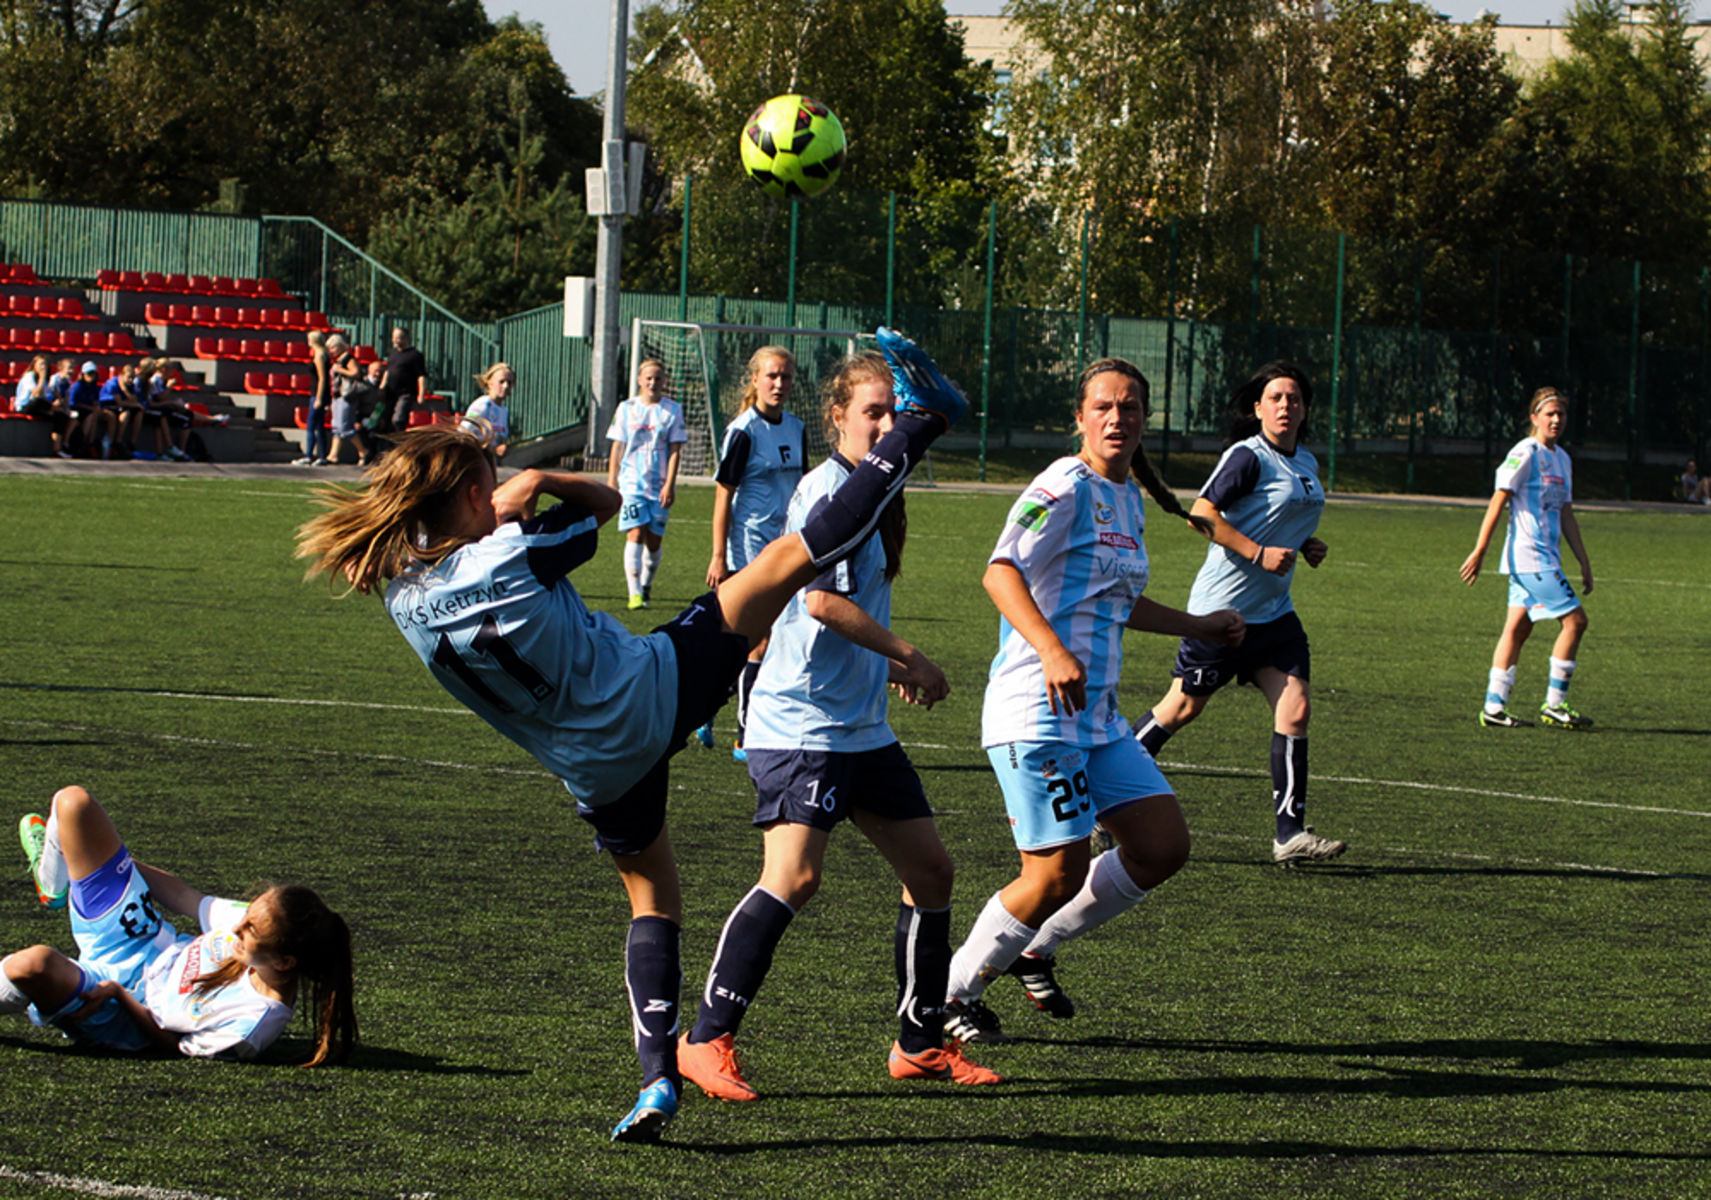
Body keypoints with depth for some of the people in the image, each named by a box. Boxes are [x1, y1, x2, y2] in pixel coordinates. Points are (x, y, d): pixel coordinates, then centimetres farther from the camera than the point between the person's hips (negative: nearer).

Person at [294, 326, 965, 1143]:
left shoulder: (403, 597, -6)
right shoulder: (509, 556, -20)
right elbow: (605, 500, -3)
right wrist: (540, 483, 5)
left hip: (593, 766, 6)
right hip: (655, 691, -6)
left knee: (651, 899, 24)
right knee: (794, 553, 0)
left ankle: (658, 1077, 11)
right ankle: (919, 420, 5)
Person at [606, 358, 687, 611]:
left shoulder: (672, 410, 2)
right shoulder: (627, 409, 6)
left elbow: (675, 450, -1)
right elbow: (617, 448, 10)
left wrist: (669, 485, -10)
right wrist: (611, 482, 7)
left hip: (660, 486, 0)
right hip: (632, 482, 0)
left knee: (653, 541, 4)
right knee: (636, 534, -14)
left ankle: (647, 584, 27)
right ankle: (635, 593, -16)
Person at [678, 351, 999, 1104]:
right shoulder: (829, 487, -13)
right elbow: (822, 600, -21)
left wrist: (890, 669, 19)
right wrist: (910, 659, -14)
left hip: (862, 727, 10)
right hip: (801, 721, -10)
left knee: (929, 868, 11)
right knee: (795, 874, -21)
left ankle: (920, 1043, 22)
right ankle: (707, 1041, -13)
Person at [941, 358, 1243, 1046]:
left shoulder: (1128, 500, 17)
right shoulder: (1065, 487, -11)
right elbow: (1001, 572, -24)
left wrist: (1198, 627, 38)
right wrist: (1052, 652, -37)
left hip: (1099, 717, 9)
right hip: (1037, 710, -9)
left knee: (1163, 846, 6)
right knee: (1058, 873, -11)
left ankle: (1036, 950, 22)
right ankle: (953, 992, 9)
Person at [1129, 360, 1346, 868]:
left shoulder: (1306, 463, 14)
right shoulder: (1248, 456, -13)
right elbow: (1202, 514, -19)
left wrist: (1305, 546, 10)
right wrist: (1259, 553, -23)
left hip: (1273, 612, 7)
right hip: (1222, 607, -7)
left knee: (1296, 708, -5)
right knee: (1183, 707, 1)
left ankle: (1290, 834, -5)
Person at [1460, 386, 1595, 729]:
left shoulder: (1562, 459, 16)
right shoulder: (1525, 453, -9)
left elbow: (1566, 514, 21)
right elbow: (1498, 502, -11)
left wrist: (1584, 562, 19)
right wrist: (1479, 551, -13)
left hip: (1546, 557, 8)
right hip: (1529, 556, -8)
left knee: (1517, 629, 7)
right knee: (1574, 620, -10)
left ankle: (1493, 707, 7)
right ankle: (1554, 704, -5)